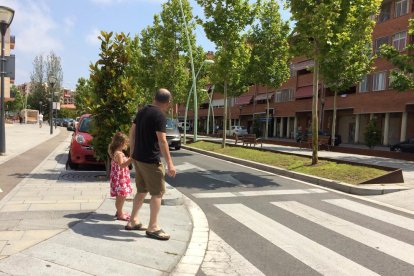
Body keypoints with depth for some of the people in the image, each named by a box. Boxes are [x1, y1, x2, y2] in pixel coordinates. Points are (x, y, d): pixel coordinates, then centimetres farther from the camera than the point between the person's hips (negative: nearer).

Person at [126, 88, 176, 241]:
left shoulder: (142, 111, 9)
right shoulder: (160, 115, -17)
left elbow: (132, 132, 16)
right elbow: (162, 141, -22)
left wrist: (132, 151, 26)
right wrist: (170, 163, -21)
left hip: (138, 158, 9)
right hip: (151, 160, -8)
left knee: (141, 191, 19)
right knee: (157, 193, 2)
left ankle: (133, 221, 26)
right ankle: (153, 227, 8)